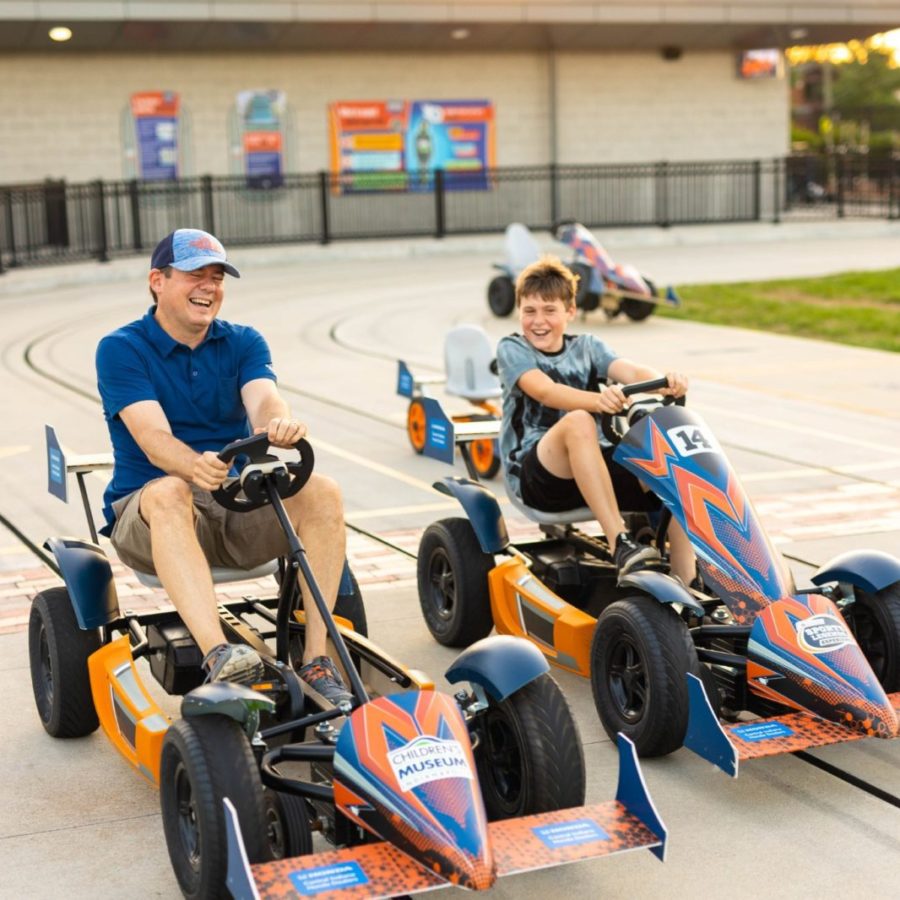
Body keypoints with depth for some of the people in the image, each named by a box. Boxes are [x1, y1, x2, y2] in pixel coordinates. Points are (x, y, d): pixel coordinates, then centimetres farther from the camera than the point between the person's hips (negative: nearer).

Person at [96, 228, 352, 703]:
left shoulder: (243, 342, 8)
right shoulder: (120, 350, -4)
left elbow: (263, 401, -14)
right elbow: (153, 438, -20)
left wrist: (281, 424, -40)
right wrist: (196, 467, -43)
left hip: (241, 507, 4)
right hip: (145, 515, -3)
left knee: (322, 491, -24)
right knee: (169, 492, -38)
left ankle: (316, 659, -26)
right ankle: (218, 656, -53)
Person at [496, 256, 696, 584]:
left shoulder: (585, 347, 13)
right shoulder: (512, 349, 1)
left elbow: (630, 370, -8)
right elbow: (544, 390, -21)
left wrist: (663, 381, -32)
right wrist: (596, 400, -41)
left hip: (592, 464, 5)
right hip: (533, 472, -5)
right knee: (578, 421, -36)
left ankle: (687, 585, -23)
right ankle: (619, 542, -41)